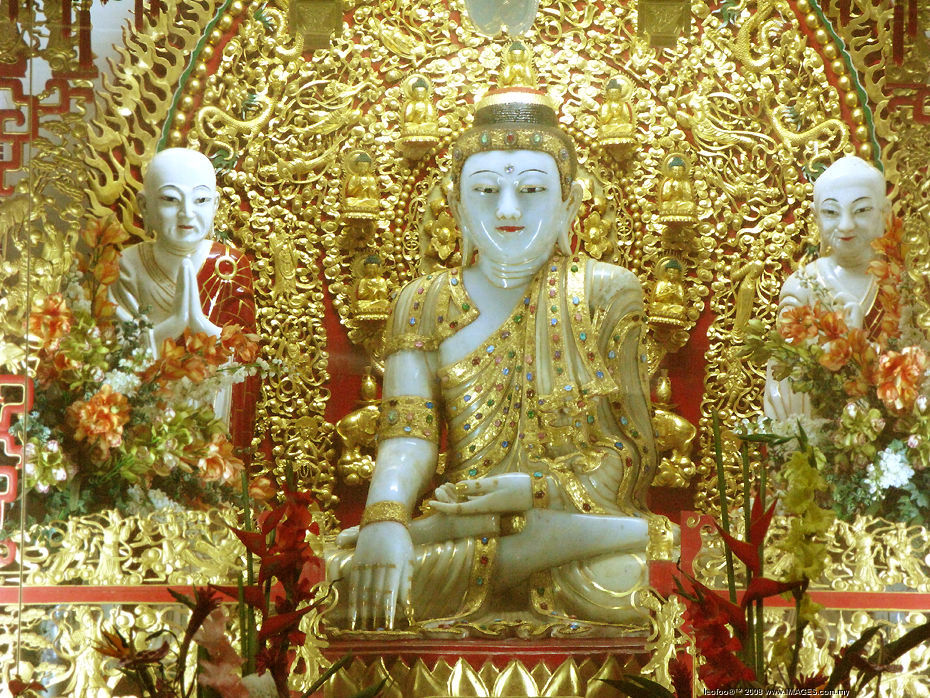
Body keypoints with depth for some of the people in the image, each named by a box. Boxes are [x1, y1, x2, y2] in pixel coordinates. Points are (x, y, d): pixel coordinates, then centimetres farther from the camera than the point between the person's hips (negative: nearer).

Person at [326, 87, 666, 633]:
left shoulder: (609, 294, 7)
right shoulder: (423, 305, 12)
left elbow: (635, 449, 2)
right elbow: (407, 434, -3)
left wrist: (535, 490, -15)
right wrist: (385, 518, -25)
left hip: (581, 509, -1)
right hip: (459, 516, 1)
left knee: (621, 580, -38)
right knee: (344, 575, -30)